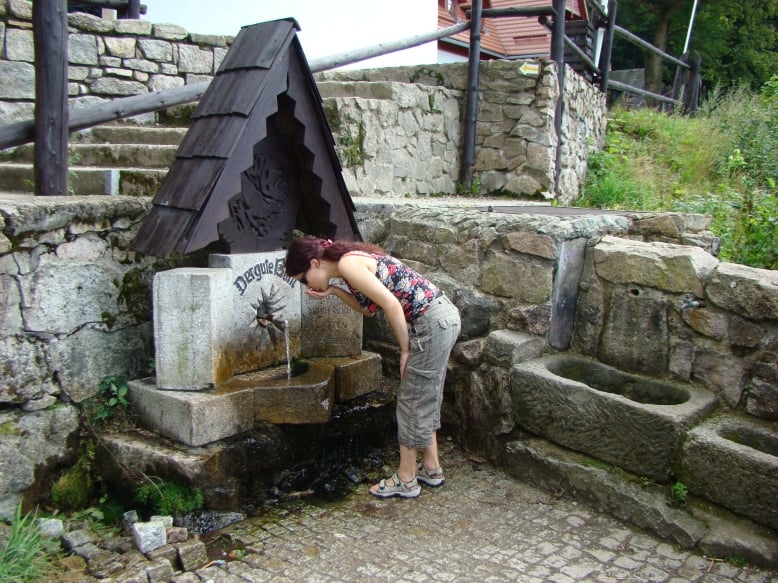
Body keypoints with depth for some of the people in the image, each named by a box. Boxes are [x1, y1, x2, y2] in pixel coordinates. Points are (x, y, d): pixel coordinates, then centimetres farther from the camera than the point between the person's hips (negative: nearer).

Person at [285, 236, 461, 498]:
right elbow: (369, 307, 16)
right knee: (426, 398, 20)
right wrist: (334, 291, 7)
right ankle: (431, 467, 33)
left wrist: (405, 350, -12)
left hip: (432, 324, -10)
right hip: (443, 316, 10)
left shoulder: (347, 264, -15)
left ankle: (406, 480, 17)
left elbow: (391, 304, -21)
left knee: (412, 401, 3)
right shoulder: (352, 259, 13)